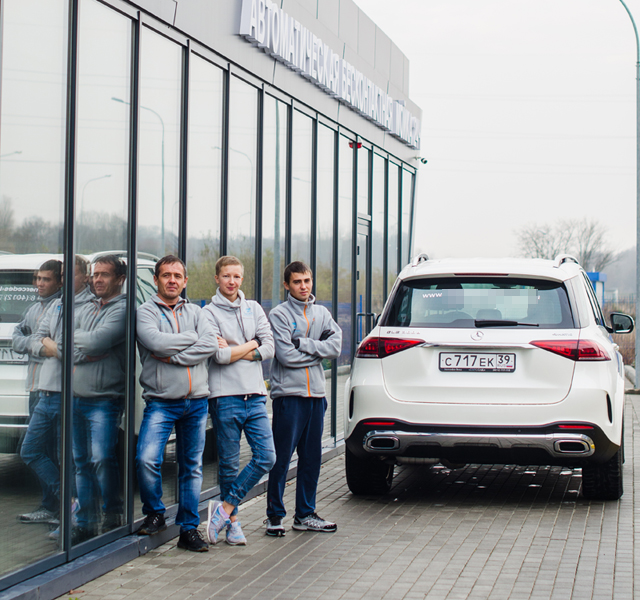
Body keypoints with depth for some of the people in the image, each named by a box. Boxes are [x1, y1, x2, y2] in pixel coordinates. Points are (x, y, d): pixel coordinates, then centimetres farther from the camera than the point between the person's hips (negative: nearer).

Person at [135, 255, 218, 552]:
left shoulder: (195, 312, 13)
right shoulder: (146, 311, 2)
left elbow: (211, 345, -4)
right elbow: (156, 342, -17)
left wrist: (174, 356, -13)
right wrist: (192, 339, -6)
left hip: (196, 402, 4)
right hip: (161, 402, -4)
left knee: (192, 466, 7)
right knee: (147, 459, -19)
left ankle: (189, 528, 15)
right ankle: (154, 514, 5)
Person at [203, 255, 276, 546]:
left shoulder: (254, 309, 15)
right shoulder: (209, 313, 0)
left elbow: (269, 348, 4)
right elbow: (219, 356, -12)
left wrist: (233, 351, -6)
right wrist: (251, 345, -1)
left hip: (255, 395, 4)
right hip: (226, 396, -4)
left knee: (266, 458, -5)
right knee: (229, 463, 1)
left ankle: (225, 507, 4)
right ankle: (233, 521, 13)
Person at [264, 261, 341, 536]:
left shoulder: (322, 313, 13)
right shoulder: (279, 314, -4)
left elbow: (335, 346, -2)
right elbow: (286, 356, -14)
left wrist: (303, 343, -11)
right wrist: (318, 351, -4)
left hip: (316, 394, 6)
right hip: (288, 393, -5)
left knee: (312, 457, 9)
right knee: (282, 458, -3)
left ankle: (305, 514, 18)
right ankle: (274, 515, 5)